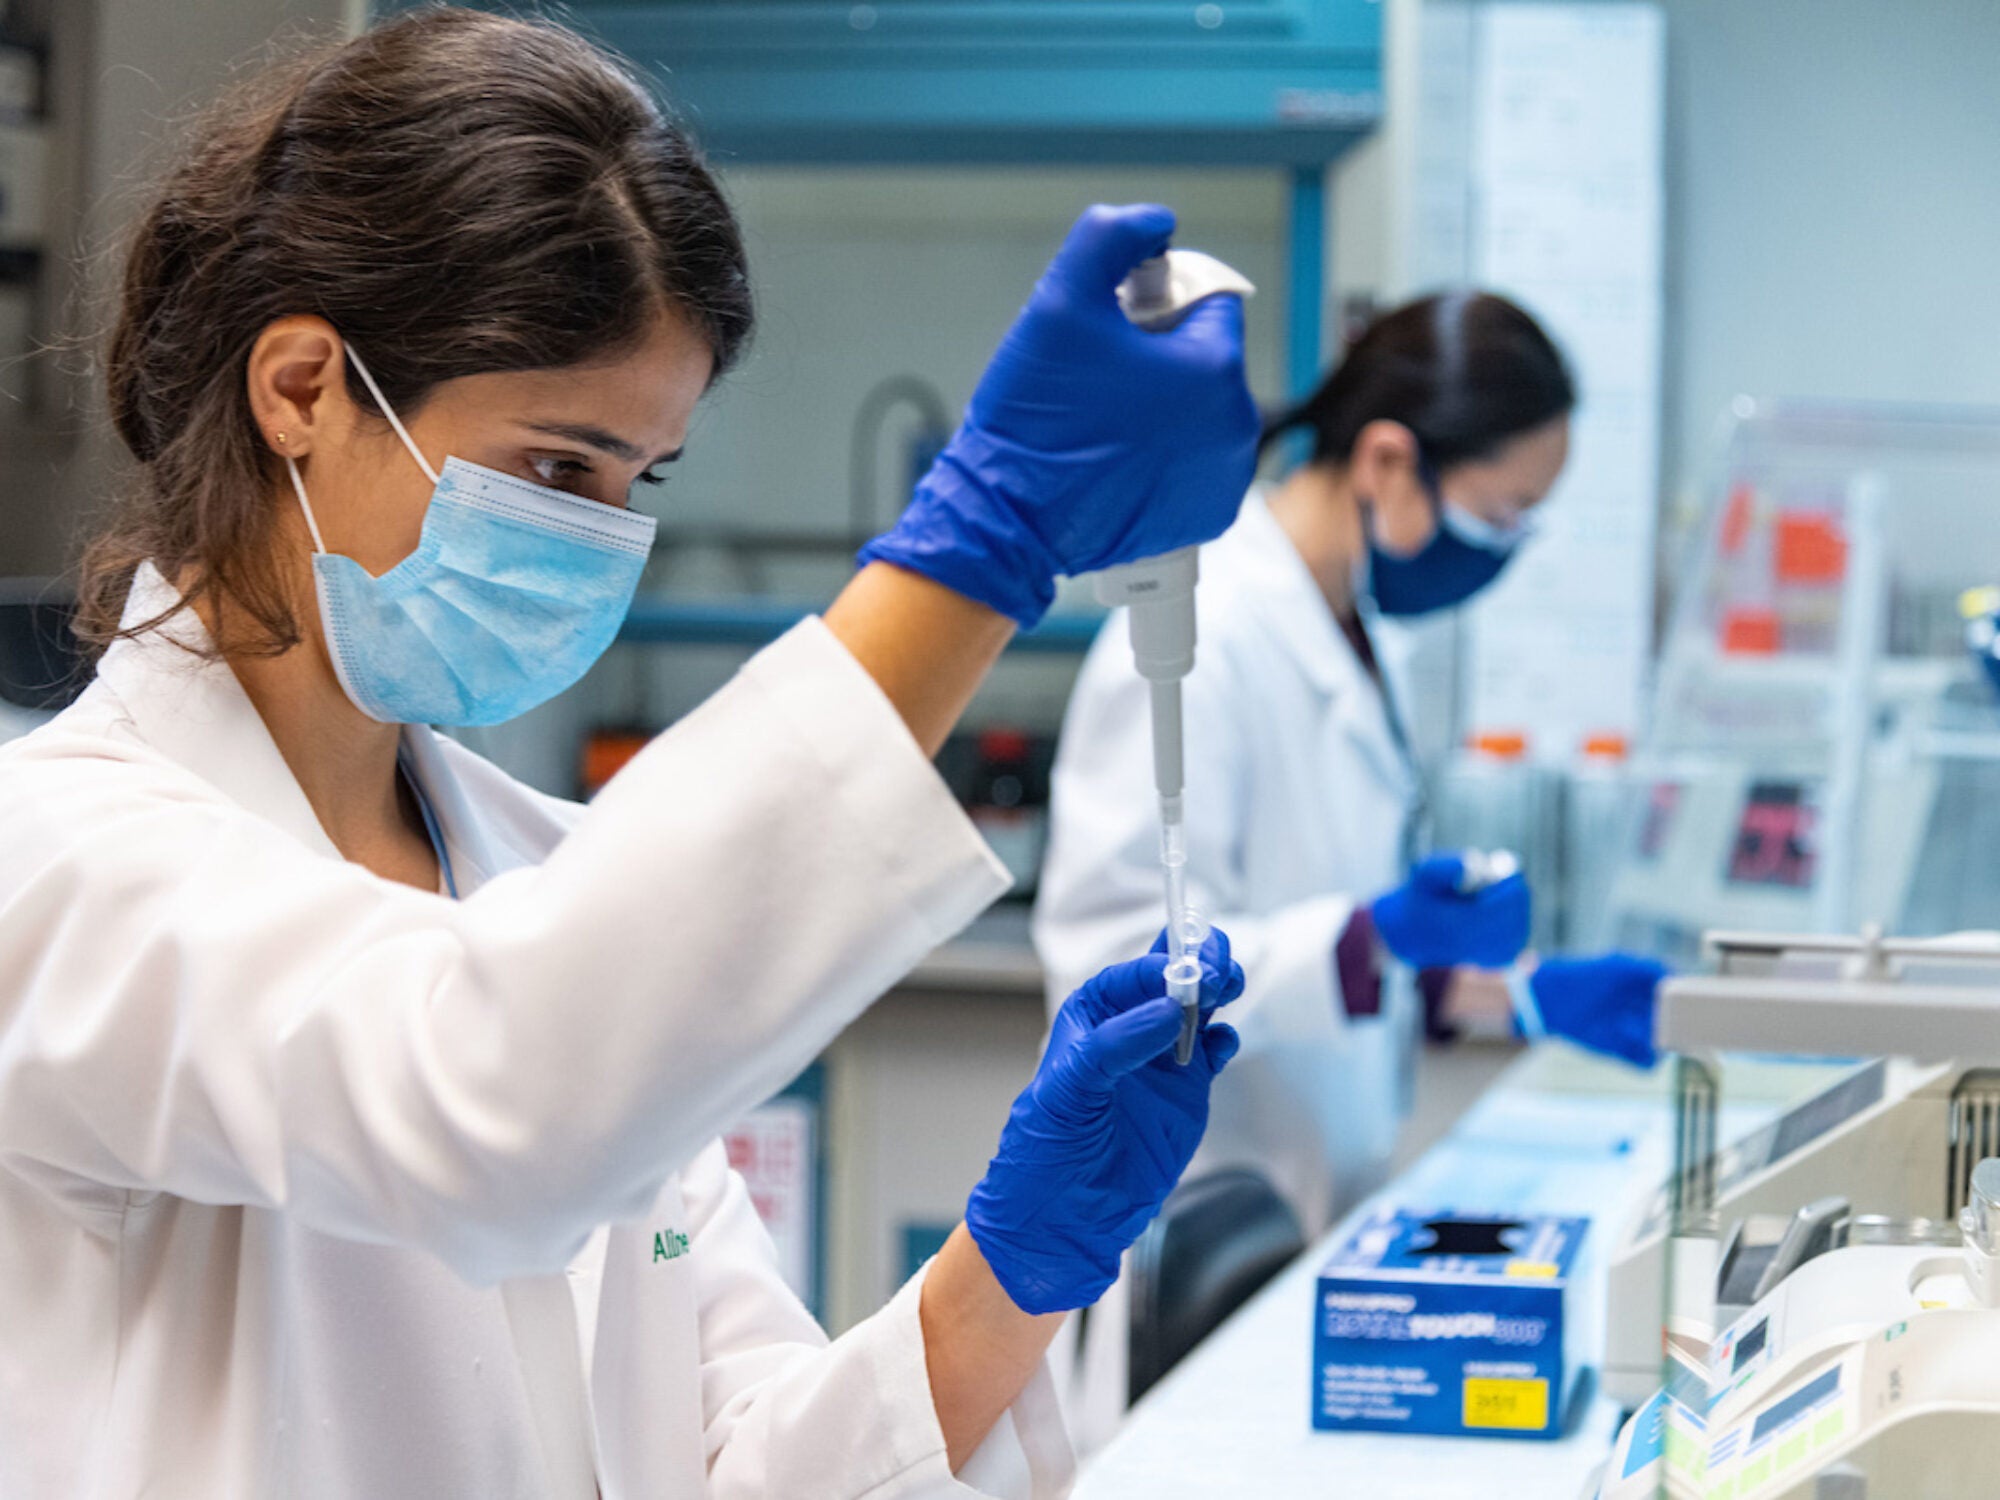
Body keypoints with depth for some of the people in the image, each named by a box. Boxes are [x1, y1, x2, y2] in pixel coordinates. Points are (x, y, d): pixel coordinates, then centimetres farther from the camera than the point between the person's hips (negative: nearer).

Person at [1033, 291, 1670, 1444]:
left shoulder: (1351, 629, 11)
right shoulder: (1201, 637, -18)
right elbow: (1110, 954, -21)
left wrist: (1528, 993, 11)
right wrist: (1372, 940, -31)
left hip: (1317, 1206, 9)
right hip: (1207, 1230, -9)